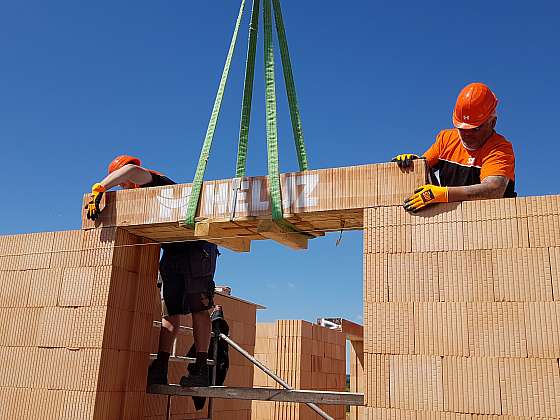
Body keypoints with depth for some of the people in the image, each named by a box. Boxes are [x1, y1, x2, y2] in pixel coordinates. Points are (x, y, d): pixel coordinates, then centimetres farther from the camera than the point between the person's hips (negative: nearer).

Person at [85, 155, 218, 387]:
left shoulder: (154, 180, -9)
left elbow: (133, 169, -32)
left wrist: (99, 188, -30)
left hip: (196, 249, -9)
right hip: (172, 253, 9)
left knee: (198, 308, -9)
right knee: (169, 313, 2)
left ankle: (201, 369, -9)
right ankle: (160, 369, 1)